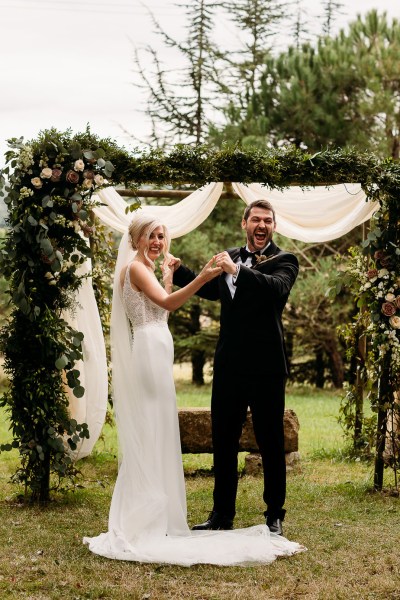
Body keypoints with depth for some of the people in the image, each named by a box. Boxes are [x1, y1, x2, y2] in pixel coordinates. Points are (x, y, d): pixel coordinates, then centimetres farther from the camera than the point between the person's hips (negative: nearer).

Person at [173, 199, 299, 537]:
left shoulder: (284, 261, -4)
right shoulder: (231, 257, 11)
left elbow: (277, 288, -26)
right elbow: (211, 290, 26)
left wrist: (238, 270, -33)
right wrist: (176, 270, 23)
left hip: (266, 368, -5)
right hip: (228, 366, 6)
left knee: (271, 444, 4)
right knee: (223, 442, 12)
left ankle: (275, 516, 16)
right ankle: (222, 514, 23)